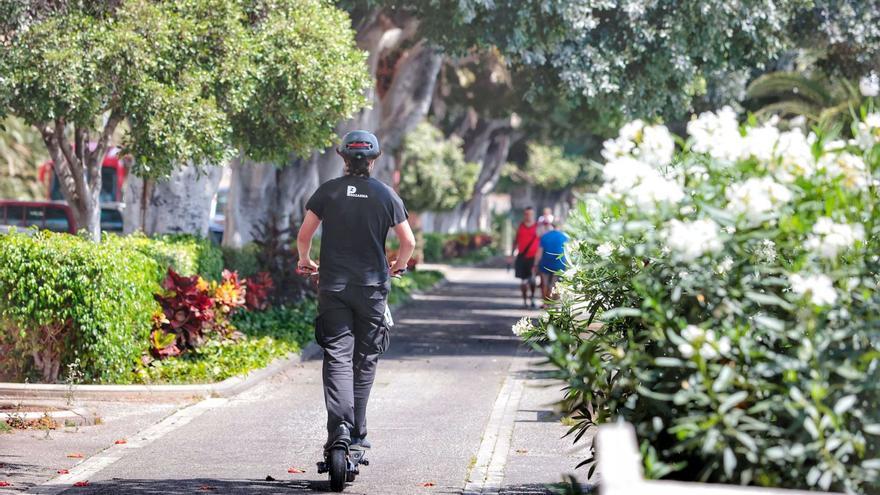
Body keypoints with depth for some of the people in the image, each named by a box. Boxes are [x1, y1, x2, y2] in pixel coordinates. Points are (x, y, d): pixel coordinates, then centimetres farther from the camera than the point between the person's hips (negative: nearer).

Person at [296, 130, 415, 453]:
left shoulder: (328, 191, 1)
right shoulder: (385, 195, 2)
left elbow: (303, 236, 0)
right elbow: (408, 241, 2)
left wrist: (305, 261, 20)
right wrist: (398, 266, 22)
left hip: (333, 287, 0)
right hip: (372, 287, 1)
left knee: (337, 358, -5)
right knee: (364, 360, 11)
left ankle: (339, 431, -21)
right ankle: (357, 434, 12)